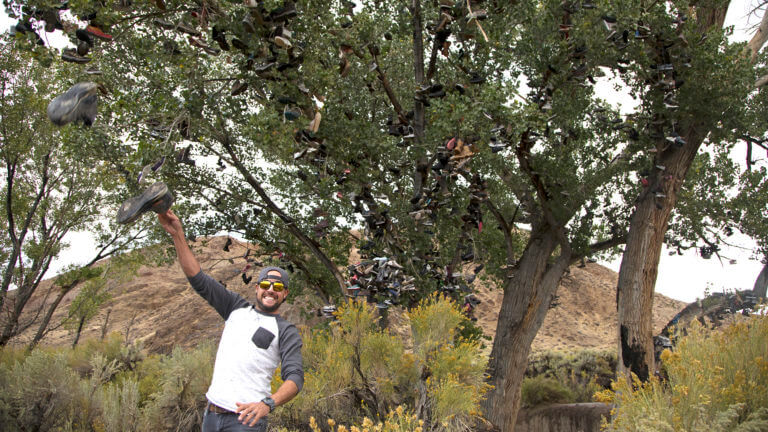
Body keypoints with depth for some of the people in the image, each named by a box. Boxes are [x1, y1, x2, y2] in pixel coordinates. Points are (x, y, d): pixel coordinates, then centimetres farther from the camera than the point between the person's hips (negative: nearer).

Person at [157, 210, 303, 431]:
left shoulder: (286, 331, 2)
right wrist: (178, 234, -1)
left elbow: (294, 377, -11)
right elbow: (199, 279, 8)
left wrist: (268, 404, -31)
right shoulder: (237, 308, 15)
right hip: (211, 414, 4)